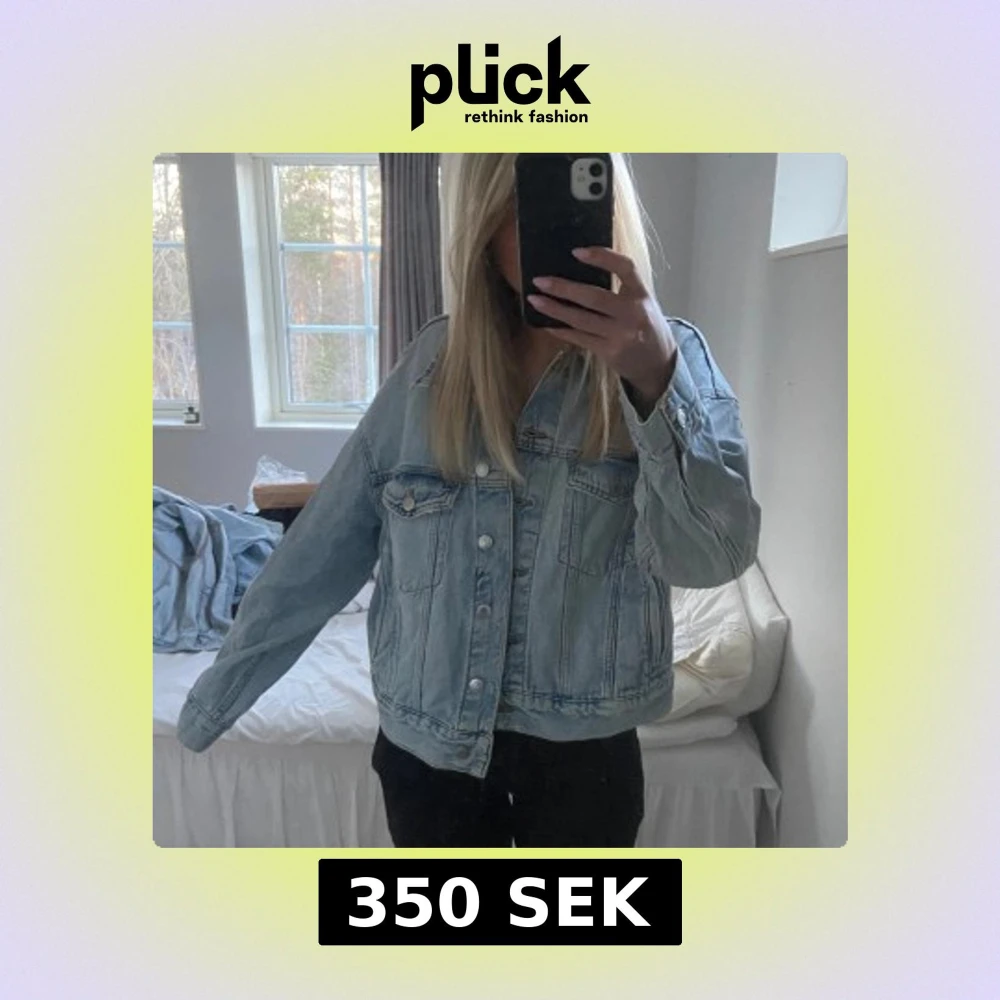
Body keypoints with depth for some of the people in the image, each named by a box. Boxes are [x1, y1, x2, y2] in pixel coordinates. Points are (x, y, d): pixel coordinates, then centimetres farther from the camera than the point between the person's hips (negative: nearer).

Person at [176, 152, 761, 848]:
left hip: (580, 752, -1)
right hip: (425, 741, 2)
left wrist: (655, 375, -38)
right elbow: (324, 547, 1)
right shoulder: (432, 363, -4)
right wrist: (215, 696, 7)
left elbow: (713, 555, -22)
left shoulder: (668, 354, -9)